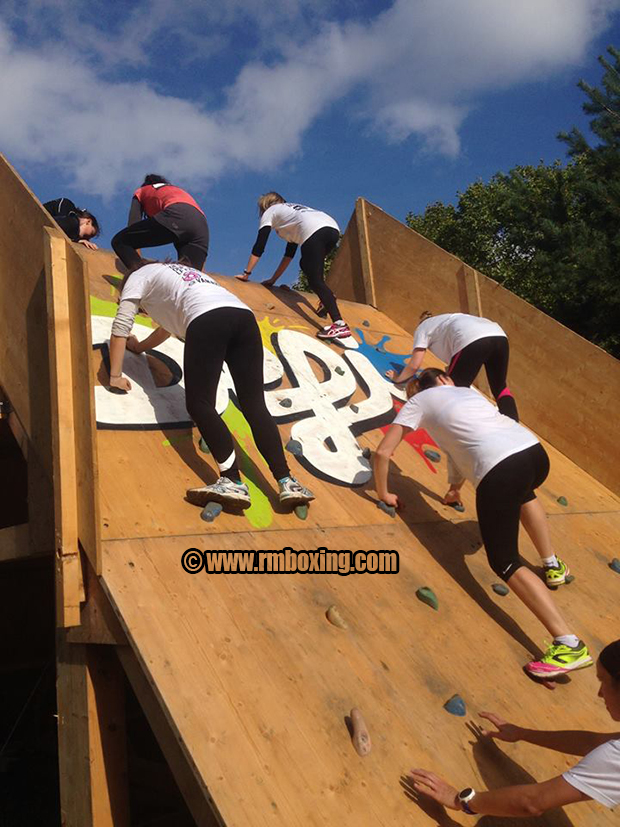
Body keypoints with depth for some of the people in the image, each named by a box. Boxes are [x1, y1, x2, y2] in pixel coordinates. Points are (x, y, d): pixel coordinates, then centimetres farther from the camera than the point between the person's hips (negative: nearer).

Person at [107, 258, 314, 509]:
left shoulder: (138, 276, 27)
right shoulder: (177, 276, 46)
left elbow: (121, 326, 18)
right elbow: (170, 322, 58)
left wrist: (115, 376, 20)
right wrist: (139, 347, 68)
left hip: (207, 320, -7)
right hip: (244, 317, 7)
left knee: (199, 404, -6)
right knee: (254, 405, 2)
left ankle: (233, 482, -21)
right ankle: (287, 483, -9)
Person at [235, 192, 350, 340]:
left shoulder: (270, 211, 23)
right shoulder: (292, 210, 41)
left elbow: (259, 246, 13)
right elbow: (290, 253, 39)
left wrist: (246, 273, 16)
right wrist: (273, 279, 39)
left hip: (314, 232, -7)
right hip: (333, 229, 7)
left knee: (315, 281, -10)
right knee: (306, 265, 29)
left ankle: (339, 324, -25)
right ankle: (328, 300, 10)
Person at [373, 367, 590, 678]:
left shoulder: (419, 401, 19)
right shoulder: (468, 391, 34)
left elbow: (383, 452, 15)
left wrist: (383, 493, 29)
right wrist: (455, 488, 52)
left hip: (499, 468, -6)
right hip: (535, 452, 7)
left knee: (504, 562, 2)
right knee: (522, 492, 42)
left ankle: (569, 645, -10)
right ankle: (553, 566, 38)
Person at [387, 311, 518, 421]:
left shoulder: (422, 327, 26)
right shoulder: (447, 321, 45)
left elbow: (414, 365, 19)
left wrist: (398, 378, 35)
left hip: (473, 340, -7)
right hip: (499, 337, 7)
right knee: (499, 387, 23)